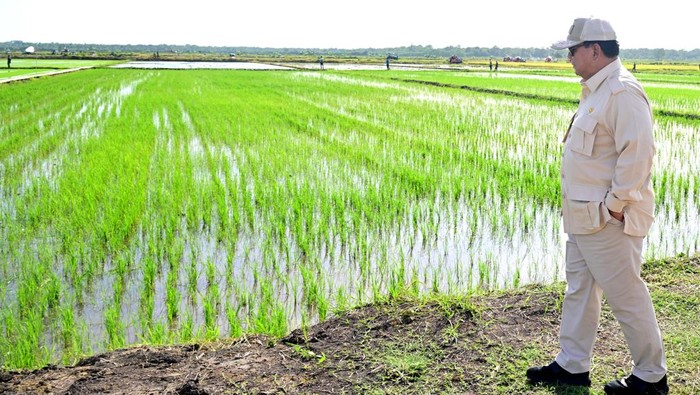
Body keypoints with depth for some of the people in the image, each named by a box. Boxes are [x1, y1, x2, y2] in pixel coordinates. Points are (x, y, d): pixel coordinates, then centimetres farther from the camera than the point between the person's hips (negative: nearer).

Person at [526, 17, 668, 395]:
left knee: (627, 297, 2)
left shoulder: (623, 91, -18)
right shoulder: (596, 90, 14)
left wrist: (615, 205, -21)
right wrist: (576, 206, 16)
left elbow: (637, 153, -26)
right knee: (578, 291, 17)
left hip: (607, 220, -11)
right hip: (582, 215, 11)